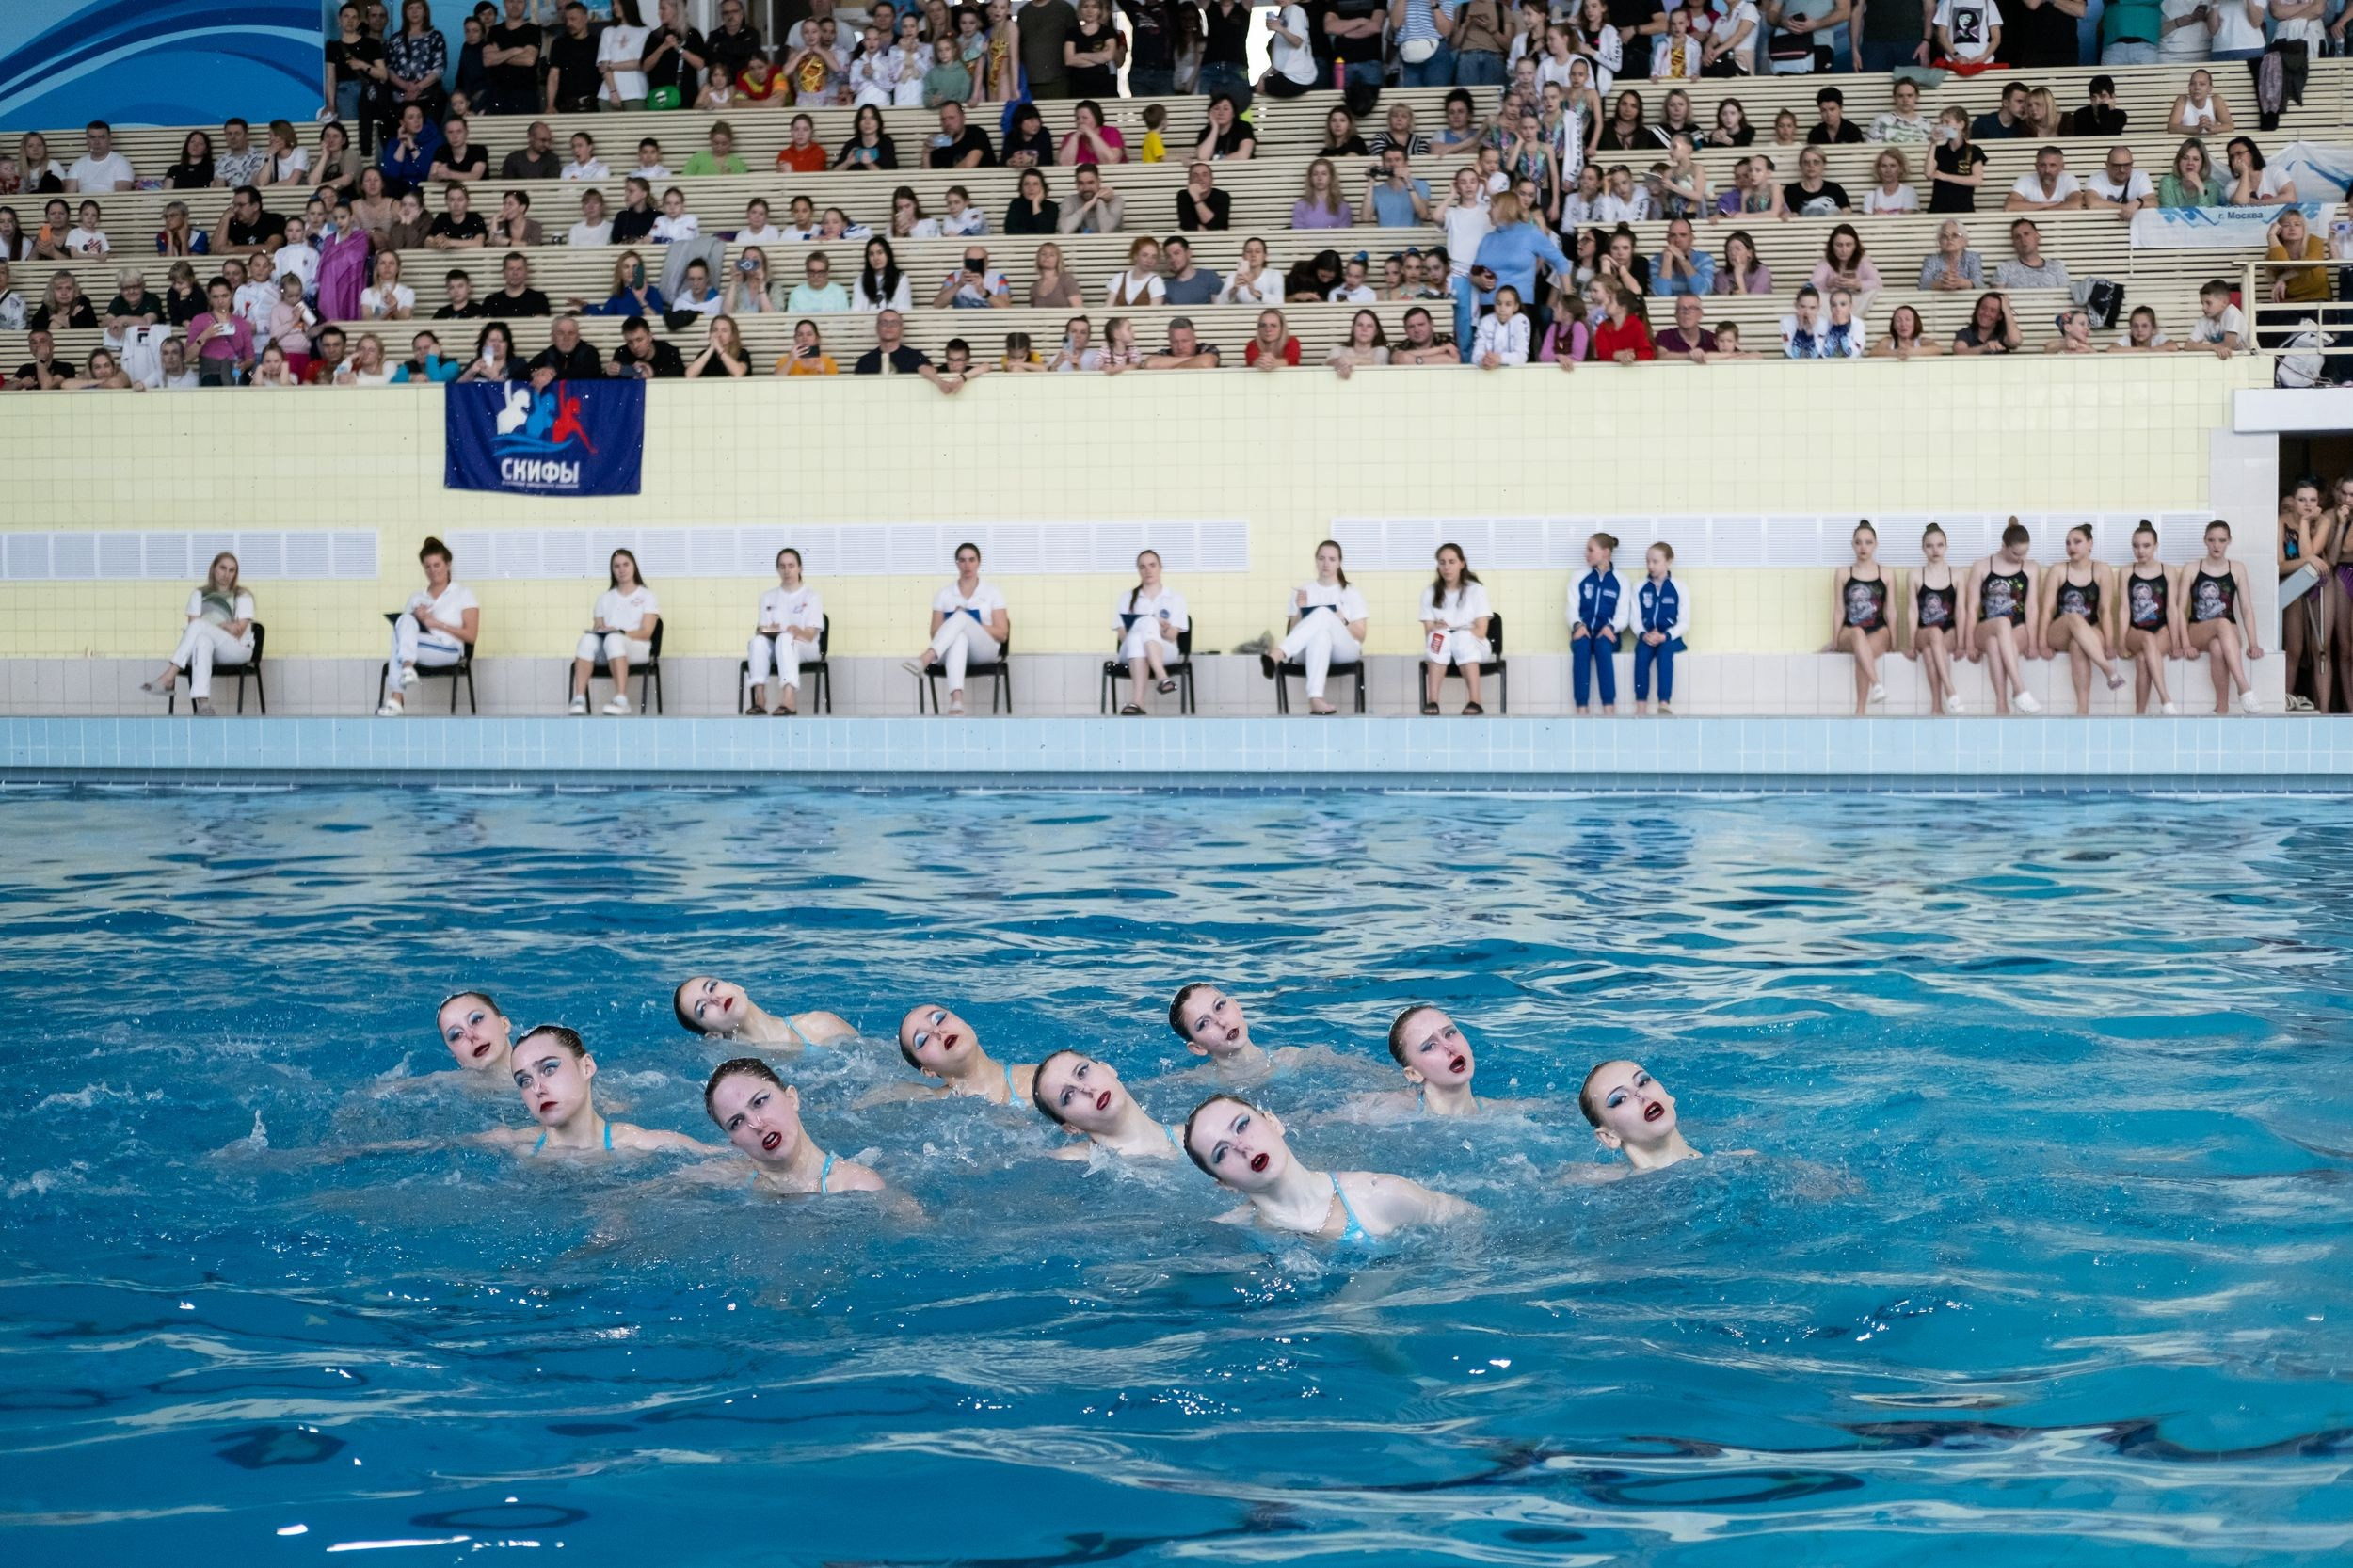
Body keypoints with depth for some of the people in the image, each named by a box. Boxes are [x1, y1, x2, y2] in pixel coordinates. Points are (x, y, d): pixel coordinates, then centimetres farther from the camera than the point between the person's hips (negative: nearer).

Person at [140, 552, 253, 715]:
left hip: (238, 649, -2)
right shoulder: (199, 595, 18)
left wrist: (212, 627, -7)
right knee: (203, 641, -41)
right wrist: (224, 626, -11)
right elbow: (193, 623, 2)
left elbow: (238, 632, -1)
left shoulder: (243, 596, 12)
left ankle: (168, 677, -42)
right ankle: (202, 701, -59)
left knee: (198, 626, -32)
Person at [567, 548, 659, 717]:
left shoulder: (647, 596, 14)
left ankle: (621, 700, -53)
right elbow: (598, 627, 18)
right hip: (606, 652, 3)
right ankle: (579, 699, -45)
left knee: (613, 639, -40)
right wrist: (598, 630, -8)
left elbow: (646, 633, 1)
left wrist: (621, 632, -16)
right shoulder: (604, 598, 27)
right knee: (588, 639, -33)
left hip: (636, 647, -3)